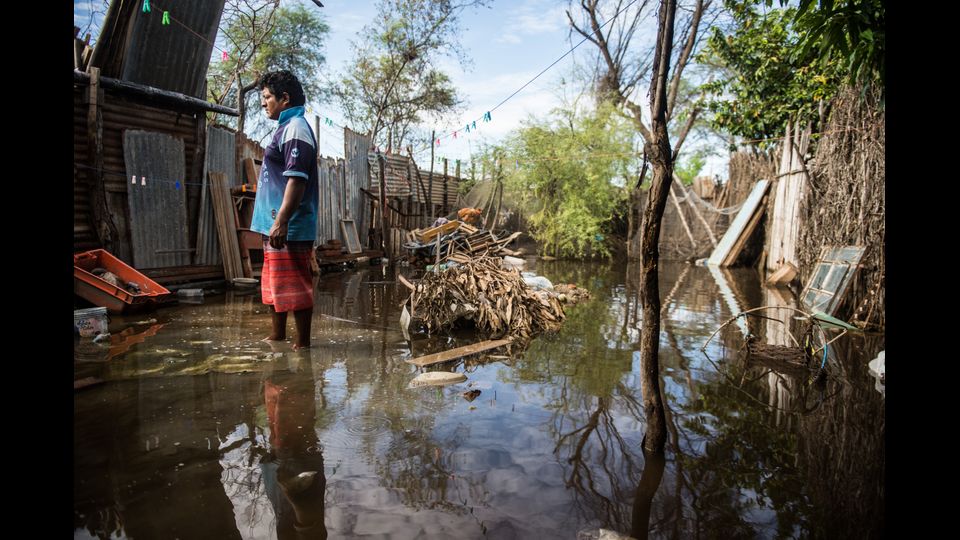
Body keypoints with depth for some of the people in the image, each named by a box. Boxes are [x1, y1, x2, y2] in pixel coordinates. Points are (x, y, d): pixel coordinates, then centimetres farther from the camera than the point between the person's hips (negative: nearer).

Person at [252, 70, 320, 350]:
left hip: (289, 228, -11)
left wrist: (281, 222, -27)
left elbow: (296, 179, -21)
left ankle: (303, 343, 3)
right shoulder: (285, 128, 20)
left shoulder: (296, 128, -11)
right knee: (273, 283, 17)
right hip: (276, 225, 11)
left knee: (294, 286, -5)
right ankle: (278, 334, 29)